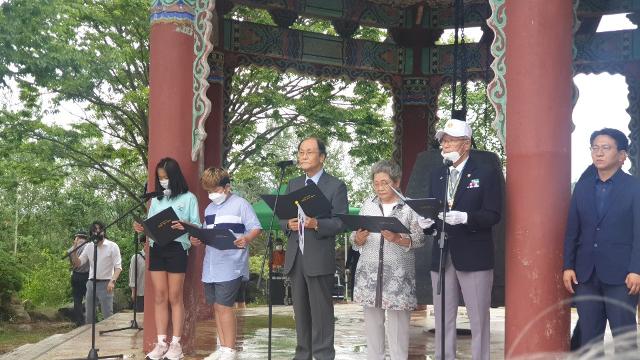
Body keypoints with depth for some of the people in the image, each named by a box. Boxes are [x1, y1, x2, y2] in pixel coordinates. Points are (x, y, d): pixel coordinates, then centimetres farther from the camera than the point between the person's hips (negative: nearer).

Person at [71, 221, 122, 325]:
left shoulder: (112, 246, -4)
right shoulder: (89, 246, 10)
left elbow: (118, 267, -8)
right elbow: (78, 263, 9)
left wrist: (112, 281, -24)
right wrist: (74, 250, -8)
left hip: (105, 284, -5)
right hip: (91, 283, 5)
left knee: (108, 316, -7)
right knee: (89, 316, 10)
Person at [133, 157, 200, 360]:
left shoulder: (188, 198, 3)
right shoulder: (156, 199, 16)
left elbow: (197, 225, -2)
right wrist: (142, 229, -6)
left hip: (177, 249, -4)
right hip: (156, 249, 4)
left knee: (175, 298, -1)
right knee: (159, 298, 3)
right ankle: (161, 343, 6)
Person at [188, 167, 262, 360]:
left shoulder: (240, 204, -4)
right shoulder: (209, 209, 18)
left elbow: (256, 228, -8)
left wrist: (246, 239, -28)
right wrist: (197, 240, 2)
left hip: (231, 266, -7)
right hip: (211, 266, 7)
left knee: (224, 306, -9)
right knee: (216, 306, 10)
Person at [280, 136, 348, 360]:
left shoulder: (336, 186, -2)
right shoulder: (293, 184, 15)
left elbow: (341, 223, -9)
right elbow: (282, 217, 14)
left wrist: (316, 224, -24)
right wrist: (288, 224, -8)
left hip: (319, 258, -5)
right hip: (295, 257, 6)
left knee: (321, 311, -2)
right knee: (300, 310, 12)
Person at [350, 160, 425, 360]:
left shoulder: (409, 207, 0)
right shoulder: (368, 205, 10)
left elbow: (420, 239, -4)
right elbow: (355, 241, 10)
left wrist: (398, 239, -19)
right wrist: (359, 237, -12)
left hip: (398, 274, -3)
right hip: (370, 271, 3)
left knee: (398, 320, -2)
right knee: (372, 318, 8)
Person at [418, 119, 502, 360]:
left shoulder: (487, 174, -2)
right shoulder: (436, 176, 14)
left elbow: (493, 215, -10)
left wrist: (464, 217, -25)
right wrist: (426, 223, -8)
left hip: (474, 257, -5)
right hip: (442, 256, 5)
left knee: (478, 320, 2)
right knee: (443, 320, 10)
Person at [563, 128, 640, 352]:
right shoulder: (582, 187, 11)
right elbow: (572, 231, 11)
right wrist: (568, 266, 4)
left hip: (620, 274, -4)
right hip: (585, 273, 4)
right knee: (588, 336, 7)